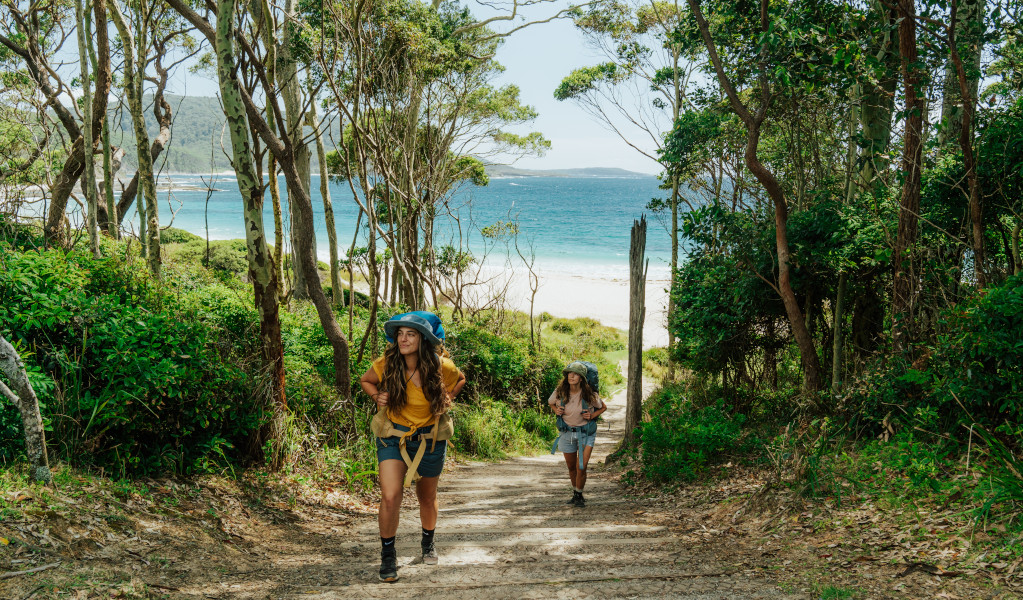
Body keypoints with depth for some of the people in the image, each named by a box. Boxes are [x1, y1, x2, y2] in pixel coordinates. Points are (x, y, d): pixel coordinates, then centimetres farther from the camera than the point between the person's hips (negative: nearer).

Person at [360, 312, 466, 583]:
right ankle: (388, 554, 3)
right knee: (390, 497, -17)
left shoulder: (440, 366, -14)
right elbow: (365, 381, 7)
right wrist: (377, 397, -10)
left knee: (427, 496, 19)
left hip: (429, 438, 1)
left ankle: (428, 542, 46)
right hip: (393, 436, -1)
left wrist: (447, 398, -5)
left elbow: (460, 379, 10)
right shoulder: (385, 365, -15)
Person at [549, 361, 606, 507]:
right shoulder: (560, 392, -9)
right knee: (571, 467, 14)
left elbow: (603, 407, 2)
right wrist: (556, 410, -7)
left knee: (581, 467, -12)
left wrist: (592, 416, -14)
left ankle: (579, 495, 10)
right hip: (567, 433, 3)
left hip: (586, 433, -3)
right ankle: (575, 493, 37)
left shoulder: (589, 395, -16)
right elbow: (550, 403, 13)